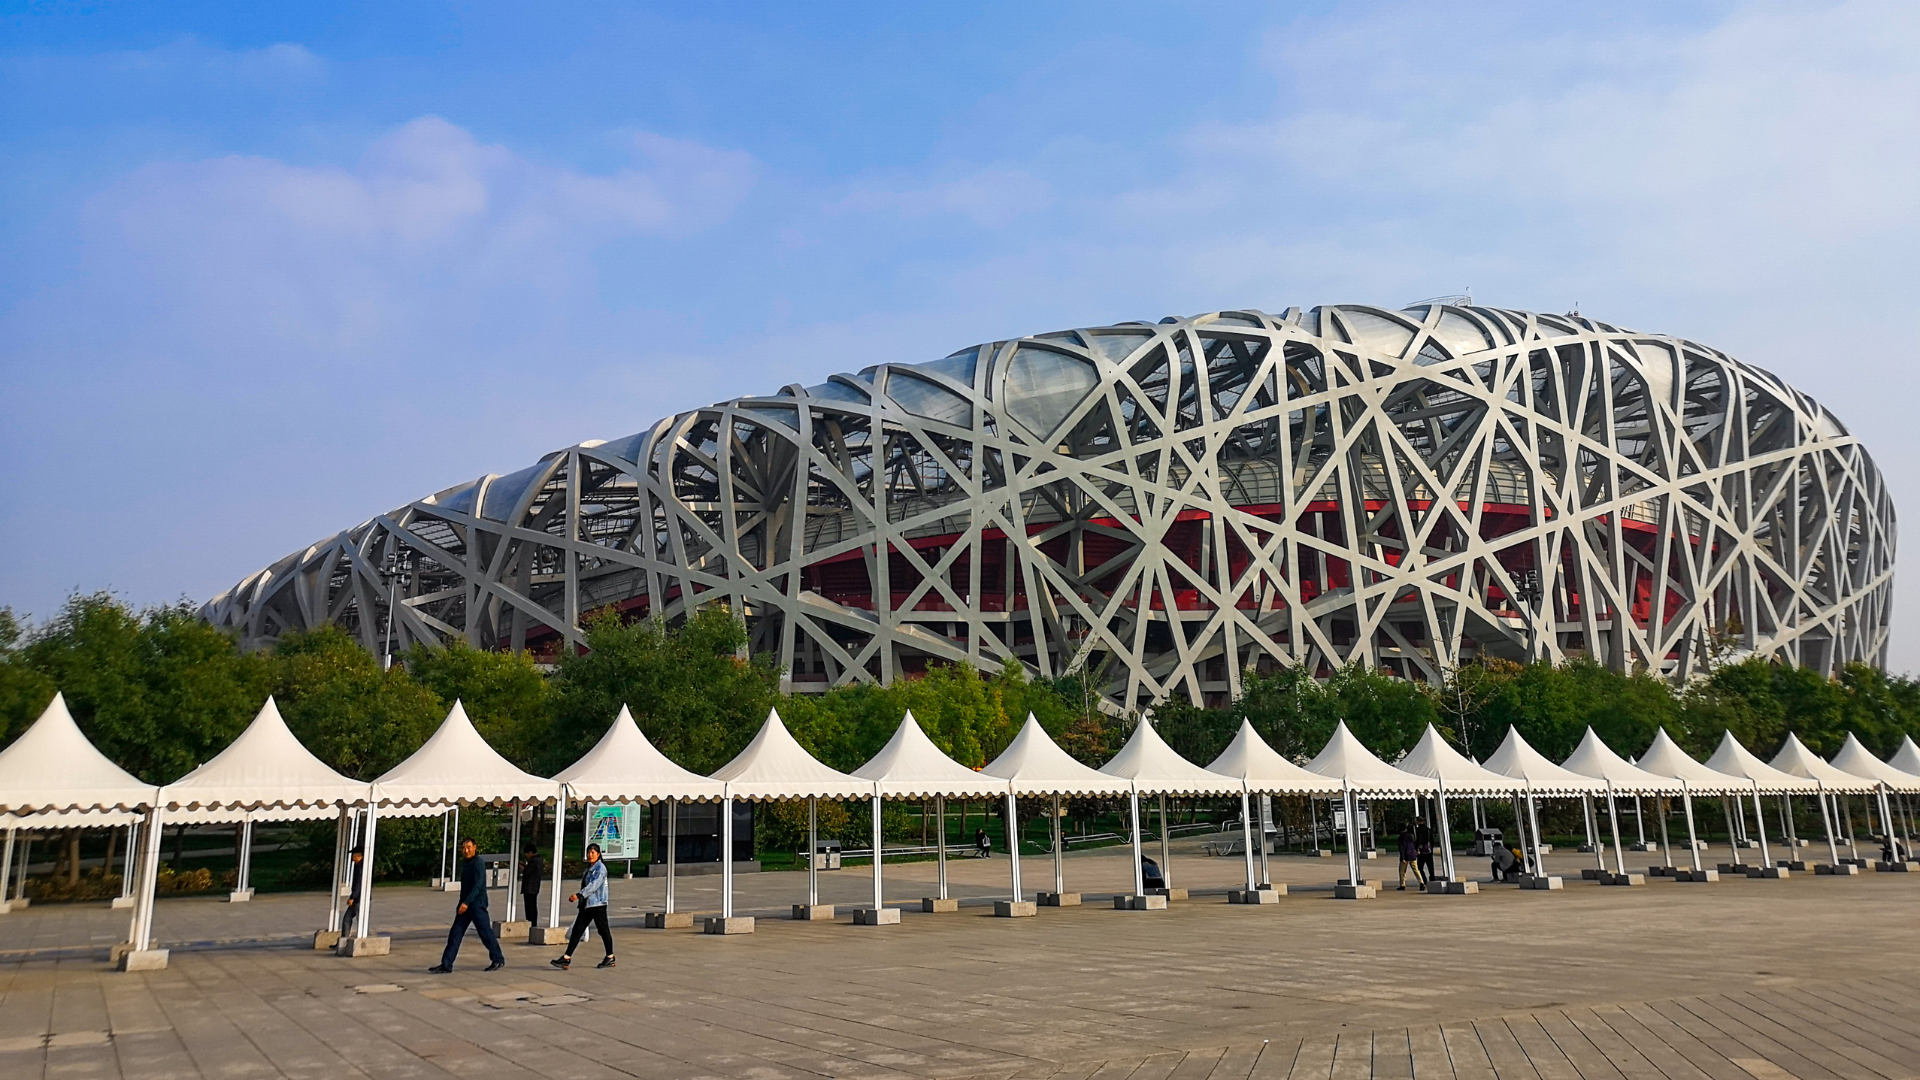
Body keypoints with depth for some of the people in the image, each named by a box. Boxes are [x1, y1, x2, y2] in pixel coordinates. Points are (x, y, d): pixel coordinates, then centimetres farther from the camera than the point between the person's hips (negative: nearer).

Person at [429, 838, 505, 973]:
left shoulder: (477, 863, -13)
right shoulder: (465, 863, 14)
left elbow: (478, 885, -22)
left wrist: (466, 902, -28)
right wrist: (462, 903, 21)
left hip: (477, 905, -8)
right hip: (465, 905, 8)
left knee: (486, 933, 0)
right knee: (455, 934, 2)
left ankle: (498, 960, 13)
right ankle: (446, 965, 3)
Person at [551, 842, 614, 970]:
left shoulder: (600, 868, -11)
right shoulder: (588, 869, 16)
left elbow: (594, 885, -23)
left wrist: (579, 895, -31)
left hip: (598, 904, -8)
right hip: (586, 905, 8)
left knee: (603, 930, 2)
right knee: (577, 930, 1)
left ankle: (610, 958, 15)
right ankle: (566, 958, -1)